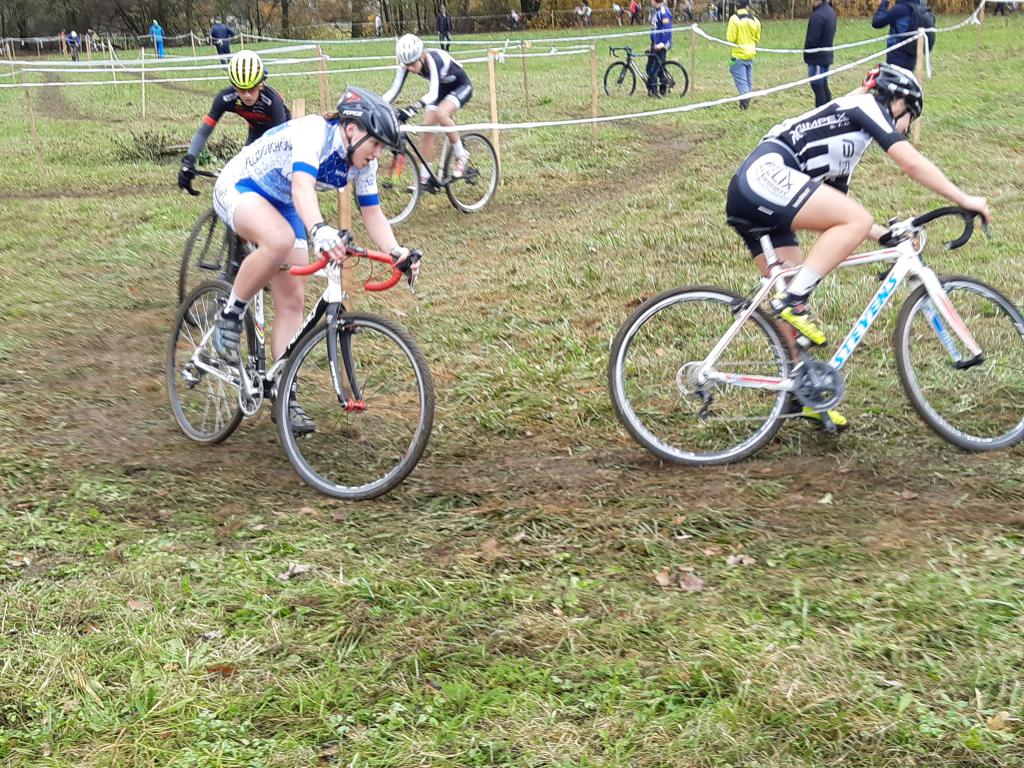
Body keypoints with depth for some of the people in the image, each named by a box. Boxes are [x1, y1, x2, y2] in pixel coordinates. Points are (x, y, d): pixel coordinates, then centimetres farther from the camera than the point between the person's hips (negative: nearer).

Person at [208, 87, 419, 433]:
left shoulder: (363, 163, -8)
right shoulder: (314, 131, -31)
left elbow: (372, 213, -5)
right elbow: (302, 186, -47)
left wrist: (396, 251, -23)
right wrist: (319, 230, -65)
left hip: (282, 206, 8)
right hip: (238, 188, -7)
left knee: (291, 302, -2)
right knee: (281, 240, -40)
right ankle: (230, 316, -18)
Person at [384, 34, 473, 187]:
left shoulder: (432, 60, -37)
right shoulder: (407, 63, -20)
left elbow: (433, 93, -48)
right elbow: (394, 90, -21)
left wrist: (413, 108, -63)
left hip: (461, 86, -7)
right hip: (442, 88, 7)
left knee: (441, 114, -33)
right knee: (427, 129, -6)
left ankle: (461, 155, -13)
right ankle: (424, 178, 5)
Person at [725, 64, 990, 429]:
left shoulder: (846, 142, 31)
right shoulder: (865, 106, 6)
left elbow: (837, 216, 32)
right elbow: (912, 163, -3)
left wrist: (885, 234, 30)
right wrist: (965, 200, 2)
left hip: (747, 201, 10)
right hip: (766, 175, -10)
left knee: (797, 304, 10)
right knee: (858, 220, -18)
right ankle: (793, 300, -17)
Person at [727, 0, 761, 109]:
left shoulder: (734, 19, -14)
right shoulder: (755, 20, 3)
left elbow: (731, 38, -16)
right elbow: (757, 38, 12)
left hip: (738, 55, -5)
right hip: (750, 55, 5)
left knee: (741, 81, -5)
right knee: (748, 80, 16)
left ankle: (744, 102, -18)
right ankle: (747, 101, 23)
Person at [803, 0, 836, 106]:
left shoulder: (818, 15, -22)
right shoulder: (830, 11, 8)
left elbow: (812, 40, -21)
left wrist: (806, 53, -5)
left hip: (817, 58, -9)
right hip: (826, 56, 9)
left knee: (817, 87, -3)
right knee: (824, 86, 15)